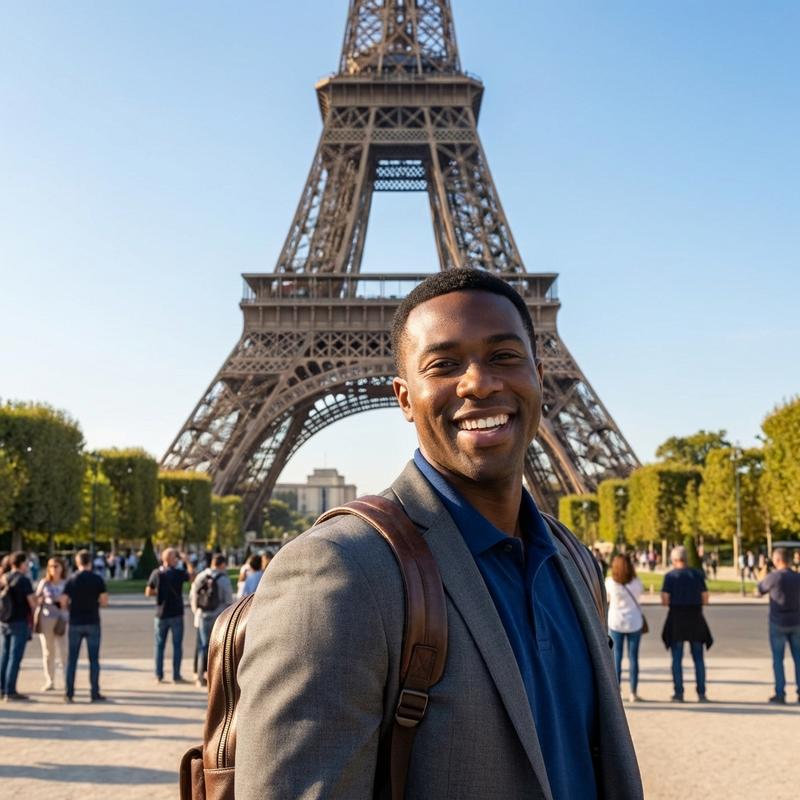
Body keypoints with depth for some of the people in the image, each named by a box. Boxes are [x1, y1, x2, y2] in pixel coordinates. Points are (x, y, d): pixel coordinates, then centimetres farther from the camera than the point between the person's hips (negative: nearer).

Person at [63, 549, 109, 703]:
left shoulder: (71, 580, -2)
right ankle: (95, 693, 5)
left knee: (72, 659, 8)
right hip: (92, 623, -1)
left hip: (75, 623, 1)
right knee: (94, 659, 4)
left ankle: (69, 693, 8)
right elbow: (104, 602, -5)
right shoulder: (97, 579, -4)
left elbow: (64, 602, -3)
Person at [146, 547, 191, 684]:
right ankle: (176, 676, 5)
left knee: (160, 645, 12)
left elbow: (148, 592, 2)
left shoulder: (156, 573, -3)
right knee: (177, 645, 4)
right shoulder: (179, 573, -10)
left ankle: (159, 676, 13)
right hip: (176, 614, -3)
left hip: (161, 615, 3)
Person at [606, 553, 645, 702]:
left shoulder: (610, 582, -10)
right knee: (633, 657, 6)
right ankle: (633, 693, 8)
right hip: (634, 623, 0)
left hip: (615, 623, 0)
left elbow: (607, 598, 3)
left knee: (616, 657, 7)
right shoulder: (636, 582, -8)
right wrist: (634, 574, 11)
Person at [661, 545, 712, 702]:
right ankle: (701, 693, 7)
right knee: (698, 658, 10)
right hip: (695, 619, 2)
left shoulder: (670, 576, -5)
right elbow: (705, 600, 4)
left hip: (676, 619, -2)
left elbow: (665, 601, -9)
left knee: (677, 658, 4)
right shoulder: (697, 574, 3)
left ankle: (679, 693, 3)